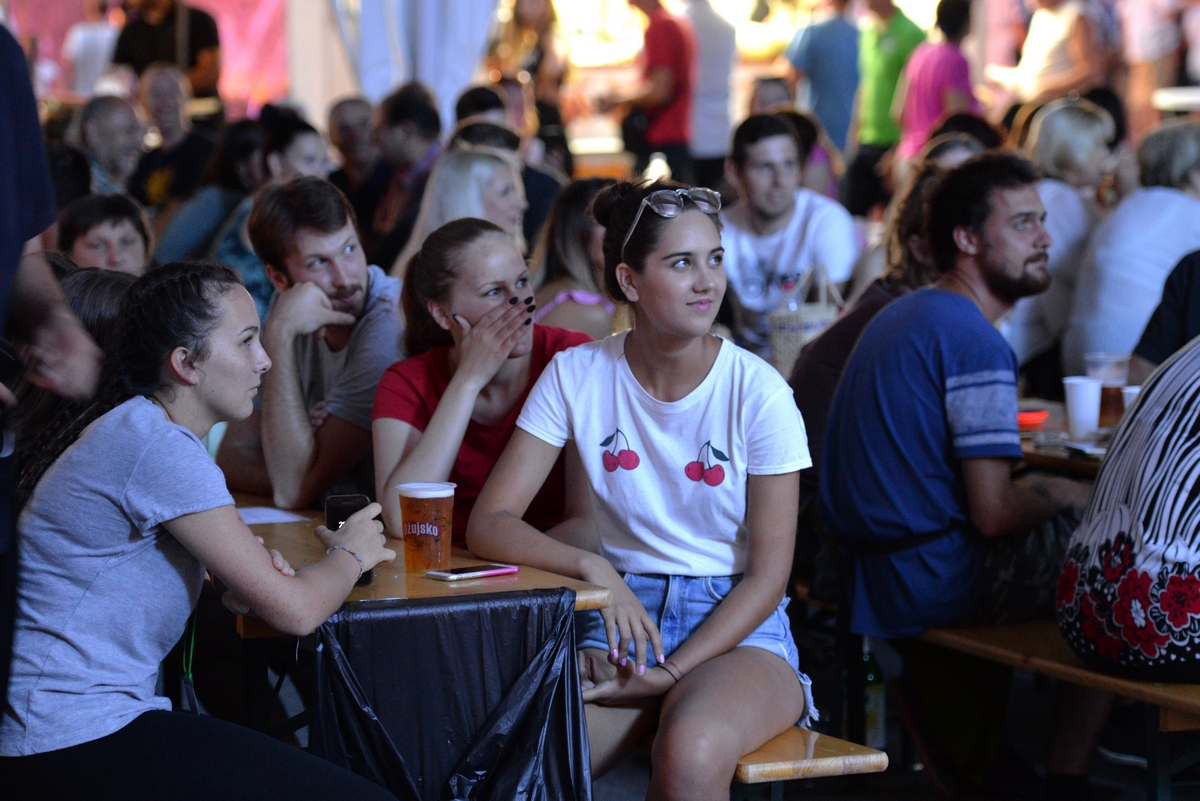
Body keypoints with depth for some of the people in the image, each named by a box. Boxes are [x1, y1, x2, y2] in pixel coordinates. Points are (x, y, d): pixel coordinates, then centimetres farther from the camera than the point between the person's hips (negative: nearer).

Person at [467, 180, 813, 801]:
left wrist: (669, 673, -16)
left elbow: (767, 575, -5)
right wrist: (593, 567, -23)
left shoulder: (758, 393, -6)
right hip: (620, 616, 1)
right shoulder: (578, 375, -1)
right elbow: (489, 523, -5)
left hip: (736, 626, -1)